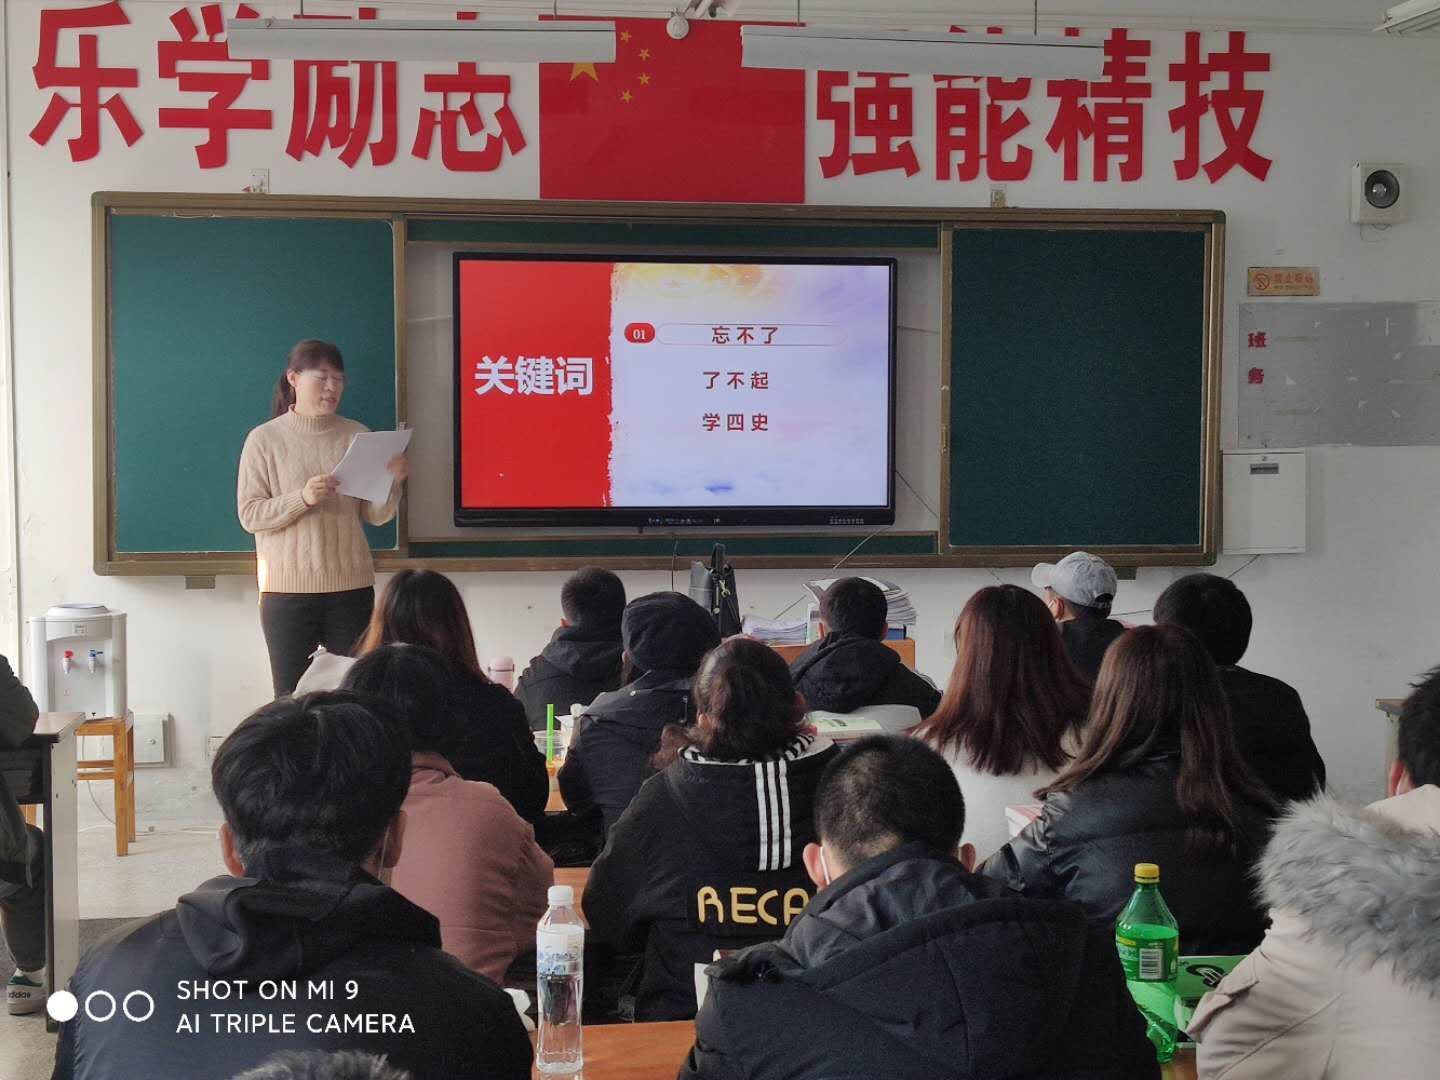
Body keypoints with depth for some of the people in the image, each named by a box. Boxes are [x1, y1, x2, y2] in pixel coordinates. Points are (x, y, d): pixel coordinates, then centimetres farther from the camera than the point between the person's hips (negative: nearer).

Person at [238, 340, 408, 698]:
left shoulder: (356, 436, 7)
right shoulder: (264, 439, 0)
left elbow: (375, 516, 6)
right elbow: (249, 514, -5)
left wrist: (392, 482, -13)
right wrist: (303, 498, -19)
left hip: (351, 586, 2)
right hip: (287, 588, -2)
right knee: (291, 699, 0)